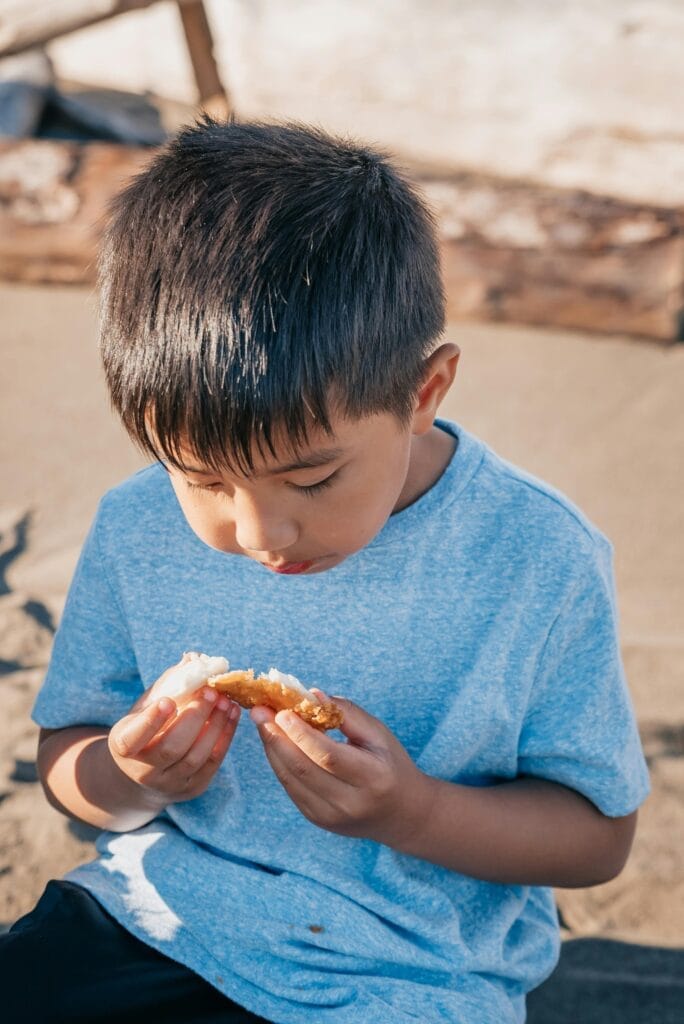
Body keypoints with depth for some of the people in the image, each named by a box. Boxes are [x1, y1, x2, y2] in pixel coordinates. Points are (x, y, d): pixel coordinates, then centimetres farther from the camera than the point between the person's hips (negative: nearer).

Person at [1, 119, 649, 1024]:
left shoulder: (540, 564, -17)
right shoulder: (136, 532, -9)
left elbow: (598, 833, -7)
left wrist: (412, 813, -24)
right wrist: (128, 779, -20)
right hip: (154, 919, 3)